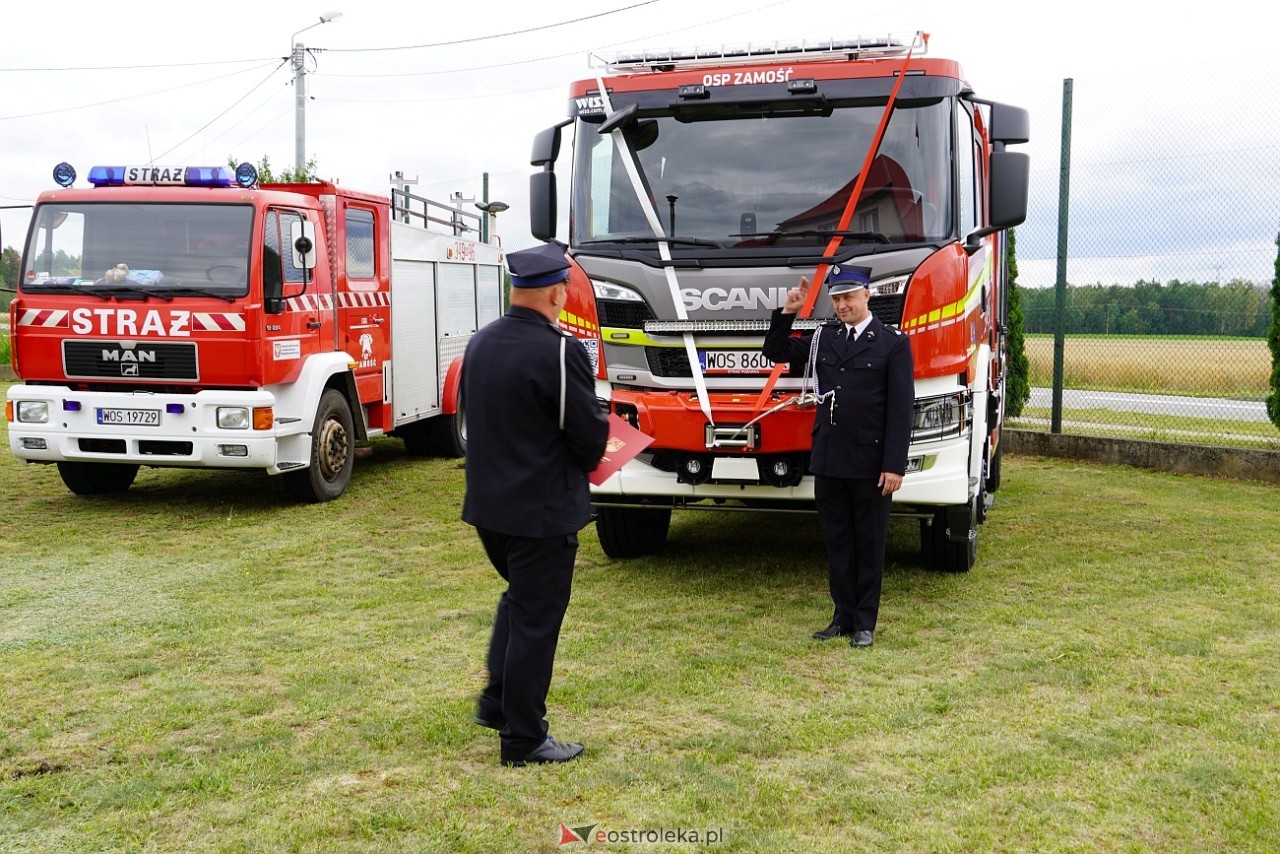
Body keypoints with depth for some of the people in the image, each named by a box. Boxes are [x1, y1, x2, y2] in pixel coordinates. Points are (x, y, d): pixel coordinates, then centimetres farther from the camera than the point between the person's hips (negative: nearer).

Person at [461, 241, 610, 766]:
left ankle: (497, 701, 32)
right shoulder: (558, 351, -20)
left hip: (486, 501, 8)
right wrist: (586, 462, 6)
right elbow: (590, 432, -16)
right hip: (541, 508, -8)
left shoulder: (480, 343, 3)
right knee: (536, 620, 4)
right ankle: (523, 739, 14)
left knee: (519, 596, 27)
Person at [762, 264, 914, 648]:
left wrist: (894, 466, -13)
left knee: (869, 544, 6)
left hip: (870, 464, -4)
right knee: (836, 541, 11)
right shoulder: (822, 337, 9)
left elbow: (901, 410, -7)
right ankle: (843, 617, 21)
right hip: (828, 460, 4)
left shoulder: (893, 343, -4)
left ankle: (865, 623, 16)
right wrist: (786, 312, 2)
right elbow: (776, 352, 18)